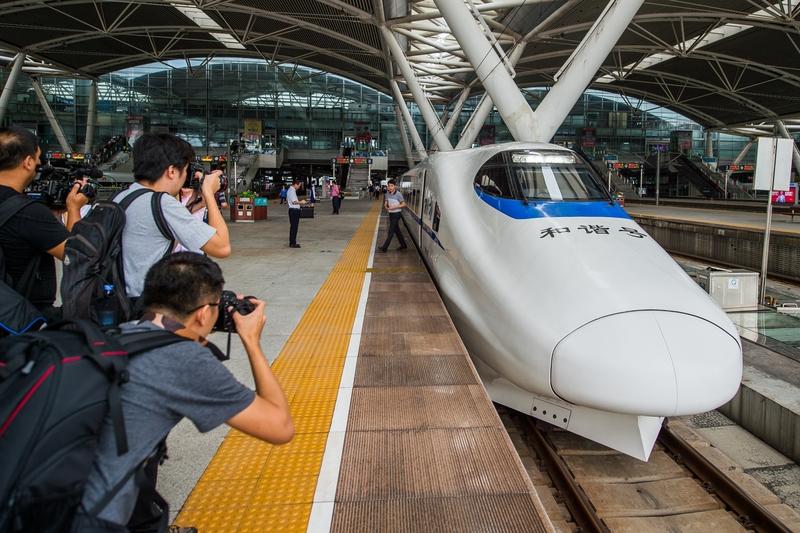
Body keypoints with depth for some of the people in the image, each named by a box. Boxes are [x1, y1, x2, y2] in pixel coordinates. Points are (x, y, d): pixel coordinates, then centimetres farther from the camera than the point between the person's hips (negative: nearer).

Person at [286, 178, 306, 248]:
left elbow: (287, 200, 25)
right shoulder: (292, 191, -17)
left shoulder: (289, 190, 15)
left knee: (292, 226, 14)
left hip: (292, 210, 10)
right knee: (294, 227, -6)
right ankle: (293, 243, -3)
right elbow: (294, 202, -25)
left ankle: (292, 242, 20)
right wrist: (301, 202, -14)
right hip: (294, 210, -10)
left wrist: (299, 202, 24)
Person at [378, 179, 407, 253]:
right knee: (396, 230, 15)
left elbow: (403, 204, -15)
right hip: (391, 213, 8)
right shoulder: (388, 193, 2)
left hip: (396, 213, -7)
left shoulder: (398, 194, -16)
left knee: (391, 231, -4)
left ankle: (384, 247, -2)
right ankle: (403, 245, 27)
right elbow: (386, 202, 12)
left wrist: (394, 207, -22)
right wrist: (386, 206, -12)